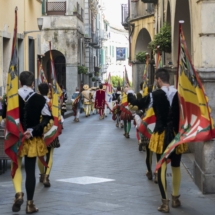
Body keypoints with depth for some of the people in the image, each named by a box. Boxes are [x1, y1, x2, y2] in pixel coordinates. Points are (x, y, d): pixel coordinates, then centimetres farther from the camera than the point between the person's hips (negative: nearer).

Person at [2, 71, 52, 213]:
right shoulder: (40, 99, -7)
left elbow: (4, 117, -2)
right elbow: (47, 120, -10)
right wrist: (33, 131, -11)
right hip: (33, 139, 0)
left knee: (16, 166, 18)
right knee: (30, 170, 7)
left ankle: (18, 193, -3)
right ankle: (30, 203, 10)